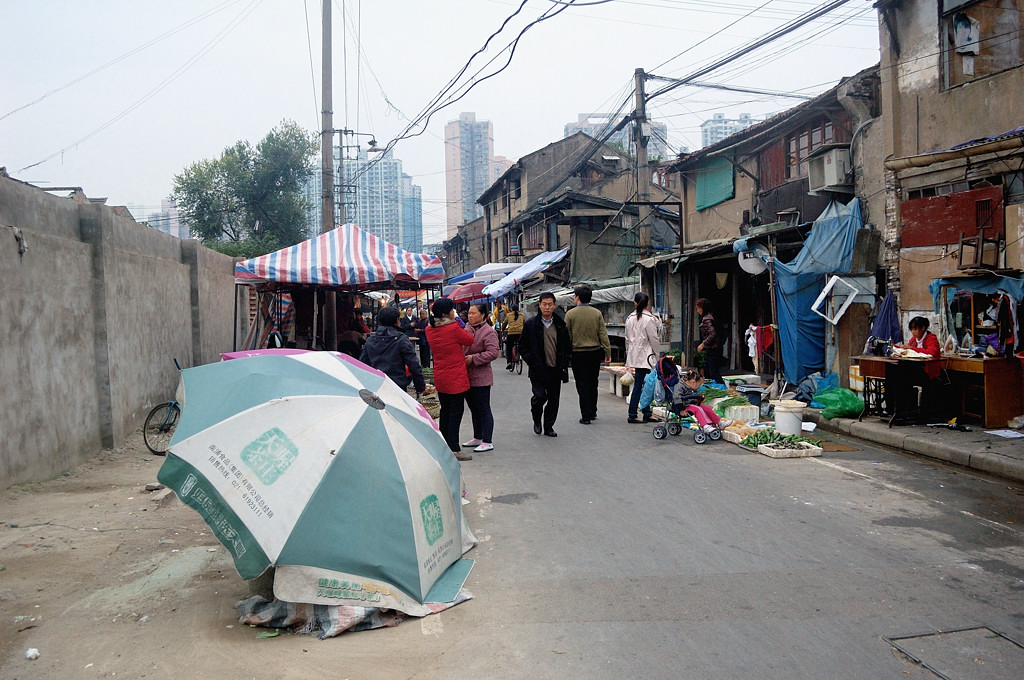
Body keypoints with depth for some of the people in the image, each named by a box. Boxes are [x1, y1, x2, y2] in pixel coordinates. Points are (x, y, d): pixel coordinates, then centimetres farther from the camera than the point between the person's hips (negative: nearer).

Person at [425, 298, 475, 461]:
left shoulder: (430, 330, 2)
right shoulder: (454, 328, -19)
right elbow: (470, 340, -4)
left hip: (440, 378, 7)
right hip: (456, 379, -7)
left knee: (445, 411, 17)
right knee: (456, 412, -1)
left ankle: (444, 447, 24)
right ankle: (454, 449, 0)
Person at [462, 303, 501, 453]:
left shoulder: (489, 332, -12)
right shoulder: (467, 328, 11)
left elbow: (493, 353, -20)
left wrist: (473, 358, -21)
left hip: (480, 377, -8)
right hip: (467, 376, 8)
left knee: (483, 409, -3)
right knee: (474, 409, 17)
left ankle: (487, 441, 3)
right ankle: (478, 437, 29)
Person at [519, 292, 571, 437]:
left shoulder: (561, 325, 8)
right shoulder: (530, 324, 0)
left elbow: (568, 346, 16)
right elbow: (522, 346, 2)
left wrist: (565, 363, 4)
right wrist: (532, 362, -8)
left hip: (556, 370, 3)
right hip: (538, 370, -3)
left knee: (554, 399, 6)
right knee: (540, 396, -12)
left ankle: (548, 426, 22)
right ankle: (537, 420, 16)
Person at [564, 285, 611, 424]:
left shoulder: (570, 314, -7)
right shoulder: (597, 313, -1)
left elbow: (567, 336, -6)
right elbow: (603, 334, -2)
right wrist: (608, 353, 3)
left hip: (578, 353, -3)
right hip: (595, 352, 3)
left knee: (582, 385, 2)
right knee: (593, 384, 16)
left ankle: (586, 415, 1)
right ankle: (593, 412, 25)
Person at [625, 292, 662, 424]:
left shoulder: (630, 318, 8)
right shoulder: (649, 319, -12)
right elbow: (654, 340, -10)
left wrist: (629, 358, 22)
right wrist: (658, 355, 2)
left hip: (634, 355, 7)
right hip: (645, 356, -7)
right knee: (638, 386, -2)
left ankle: (647, 414, 12)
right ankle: (632, 415, 1)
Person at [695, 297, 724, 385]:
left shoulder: (707, 319, -15)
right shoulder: (705, 317, 14)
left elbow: (712, 334, -22)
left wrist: (703, 344, -19)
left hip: (712, 349, -11)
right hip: (710, 349, 11)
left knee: (714, 373, -10)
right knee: (706, 373, 16)